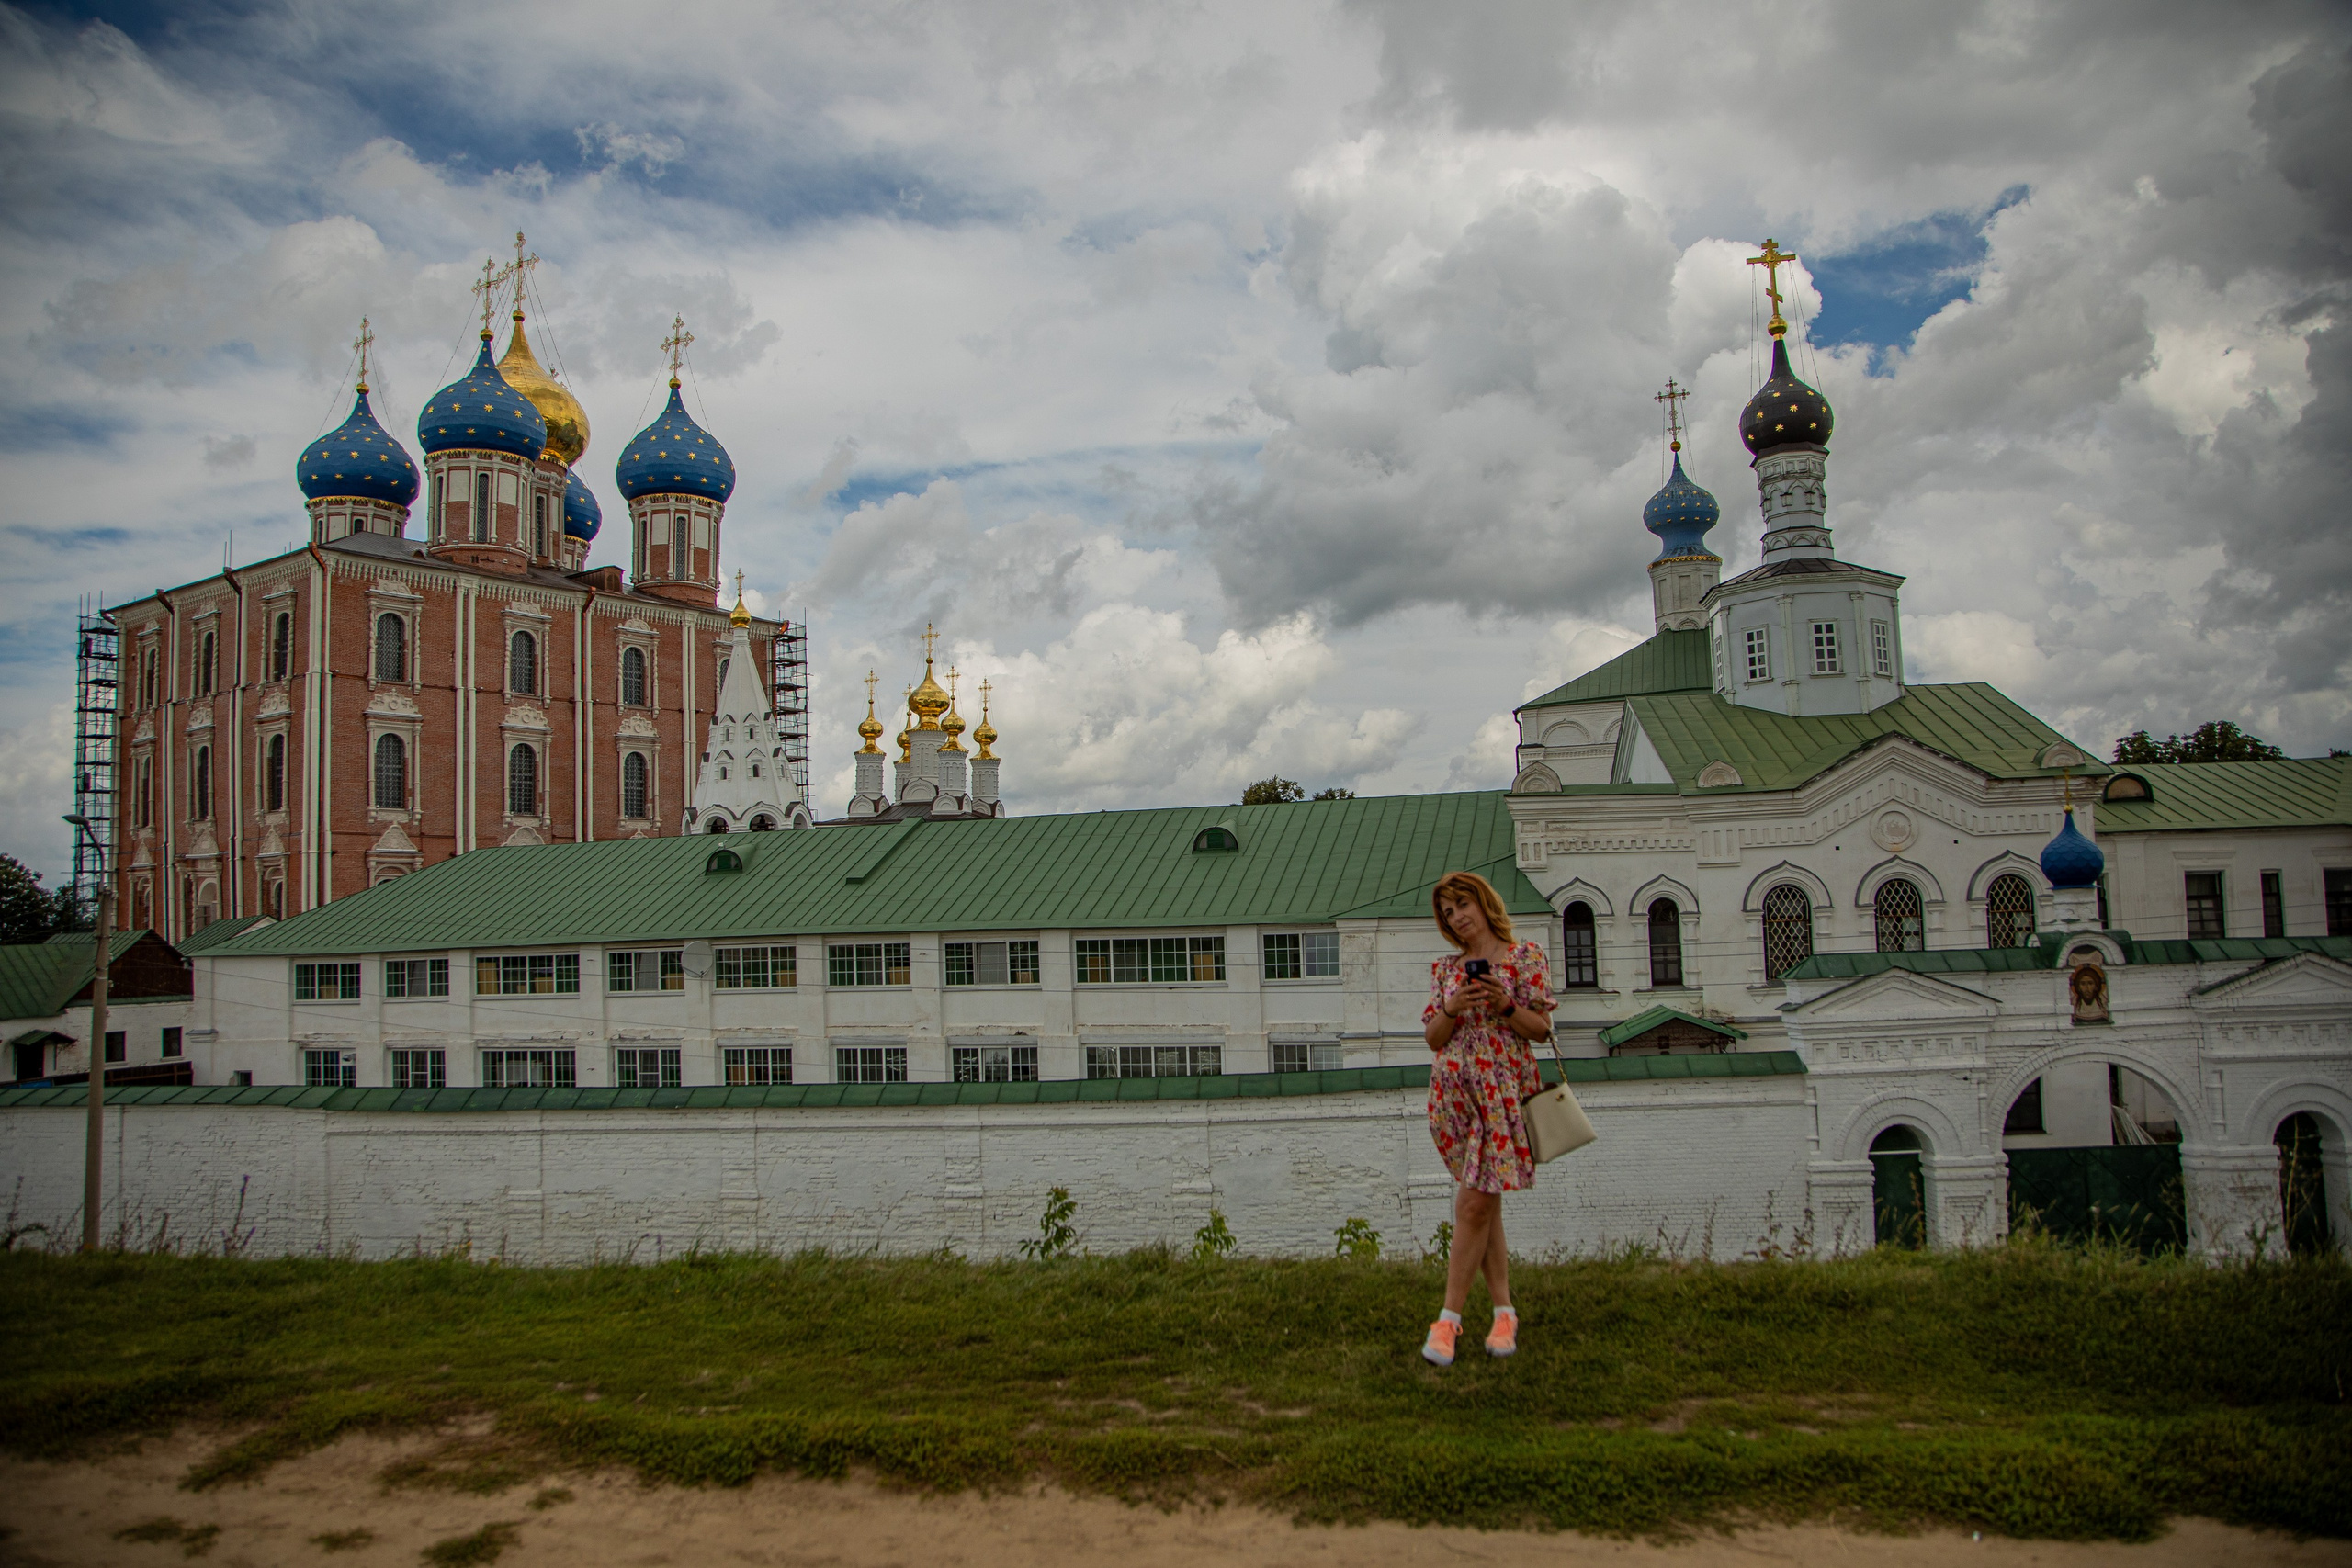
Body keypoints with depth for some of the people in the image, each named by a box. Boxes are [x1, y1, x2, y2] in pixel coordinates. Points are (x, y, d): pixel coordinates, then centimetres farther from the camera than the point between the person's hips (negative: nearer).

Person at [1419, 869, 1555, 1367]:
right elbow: (1433, 1038, 9)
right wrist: (1453, 1009, -9)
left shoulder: (1526, 956, 3)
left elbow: (1541, 1030, 0)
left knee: (1475, 1203, -9)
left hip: (1503, 1088, -4)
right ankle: (1504, 1310, 16)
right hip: (1454, 1089, 4)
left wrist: (1505, 1005, -16)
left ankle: (1449, 1317, -4)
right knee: (1483, 1204, 7)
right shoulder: (1445, 969, 13)